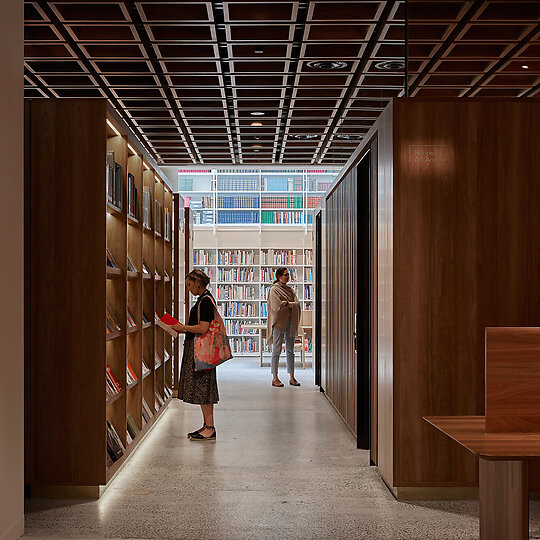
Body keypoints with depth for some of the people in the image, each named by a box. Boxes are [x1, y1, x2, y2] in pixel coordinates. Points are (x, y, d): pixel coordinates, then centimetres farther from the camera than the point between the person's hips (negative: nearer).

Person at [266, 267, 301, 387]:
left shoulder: (290, 290, 15)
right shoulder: (274, 289, -4)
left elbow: (297, 304, 2)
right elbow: (277, 306, -16)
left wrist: (286, 303, -13)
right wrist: (291, 305, -4)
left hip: (290, 322, 6)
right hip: (279, 322, -6)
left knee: (290, 350, 8)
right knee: (277, 350, -2)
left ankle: (292, 377, 13)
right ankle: (275, 378, 3)